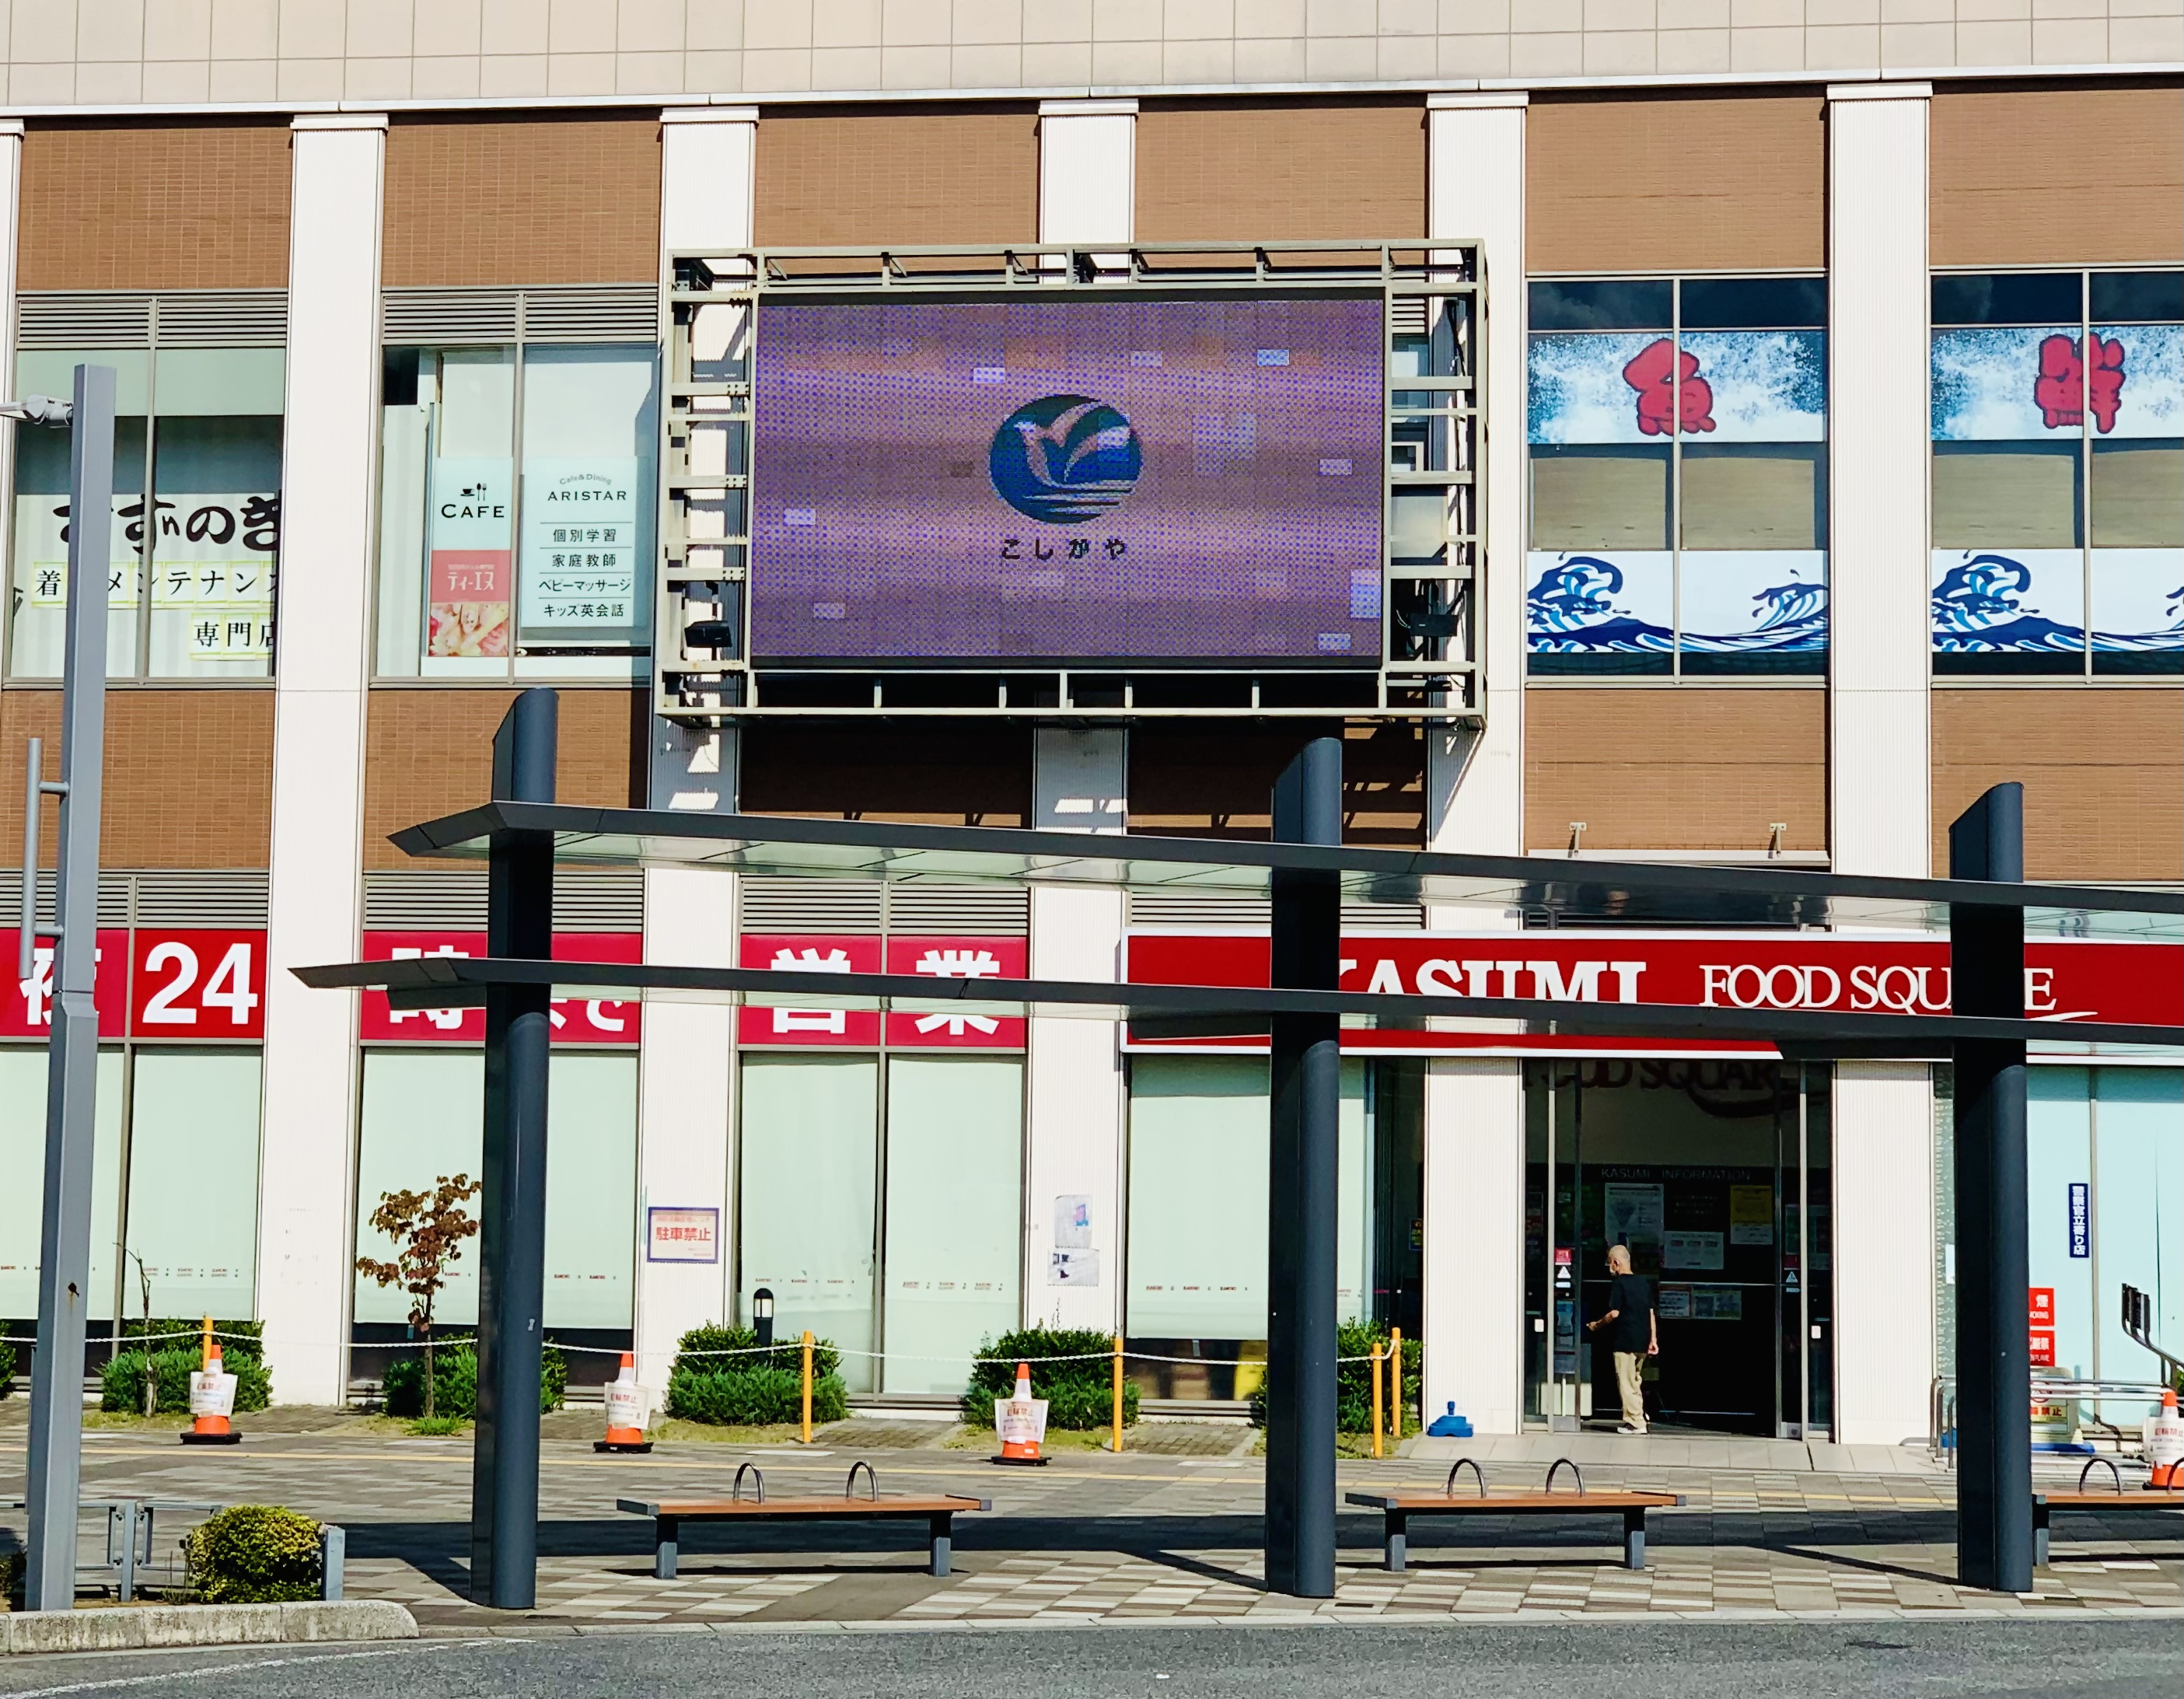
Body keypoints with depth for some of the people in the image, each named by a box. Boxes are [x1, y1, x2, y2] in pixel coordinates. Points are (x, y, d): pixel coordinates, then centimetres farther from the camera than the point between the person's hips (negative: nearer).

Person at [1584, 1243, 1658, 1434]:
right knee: (1635, 1380, 17)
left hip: (1625, 1340, -7)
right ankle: (1637, 1416, 17)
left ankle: (1636, 1422, -2)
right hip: (1642, 1340, 7)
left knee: (1626, 1383, -1)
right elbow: (1651, 1313, 11)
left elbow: (1614, 1313, -15)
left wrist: (1597, 1325, 0)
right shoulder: (1643, 1282, 11)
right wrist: (1653, 1339, 13)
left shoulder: (1618, 1283, -10)